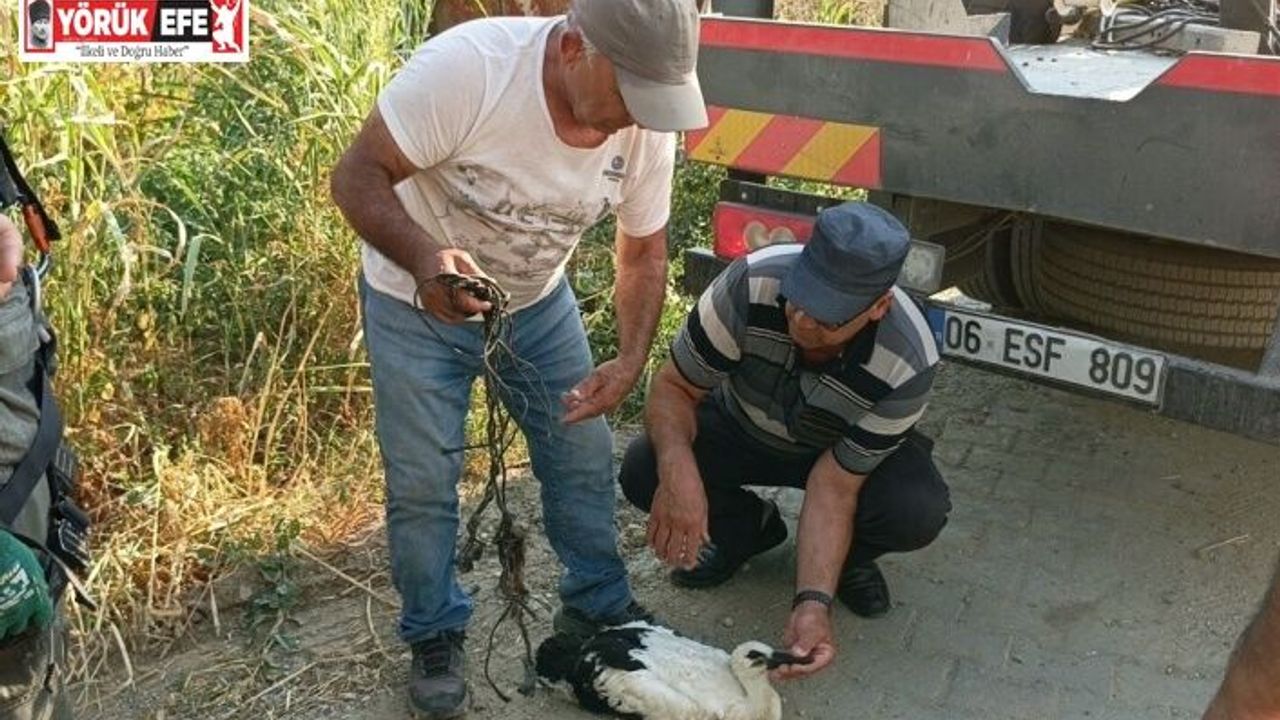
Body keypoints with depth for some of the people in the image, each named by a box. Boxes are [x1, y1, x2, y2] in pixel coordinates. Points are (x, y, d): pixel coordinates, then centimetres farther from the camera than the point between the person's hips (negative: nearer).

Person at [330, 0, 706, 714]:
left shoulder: (649, 126, -18)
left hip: (537, 301, 4)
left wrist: (632, 359, -20)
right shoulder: (465, 65, -34)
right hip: (417, 304, -3)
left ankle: (599, 605, 29)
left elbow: (644, 254, -5)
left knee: (584, 458, 6)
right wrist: (424, 257, -47)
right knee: (422, 482, 1)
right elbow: (358, 175, -28)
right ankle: (436, 635, 24)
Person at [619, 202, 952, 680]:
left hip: (853, 448, -1)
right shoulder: (751, 283, -35)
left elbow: (834, 484, -30)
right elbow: (674, 385, -24)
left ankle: (849, 556, 7)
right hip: (741, 427, 2)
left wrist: (813, 603, -40)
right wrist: (678, 468, -45)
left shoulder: (908, 365, -35)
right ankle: (747, 529, 8)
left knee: (918, 514, -31)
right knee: (643, 473, -25)